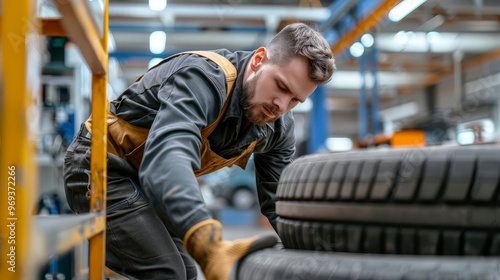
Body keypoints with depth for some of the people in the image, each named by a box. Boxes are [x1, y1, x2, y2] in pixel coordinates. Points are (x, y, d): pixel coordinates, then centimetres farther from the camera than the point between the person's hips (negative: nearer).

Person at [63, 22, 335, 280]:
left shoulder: (278, 128, -7)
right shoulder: (204, 77, -32)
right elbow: (166, 159, -50)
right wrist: (210, 247, -65)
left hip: (140, 179, 9)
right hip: (101, 168, -9)